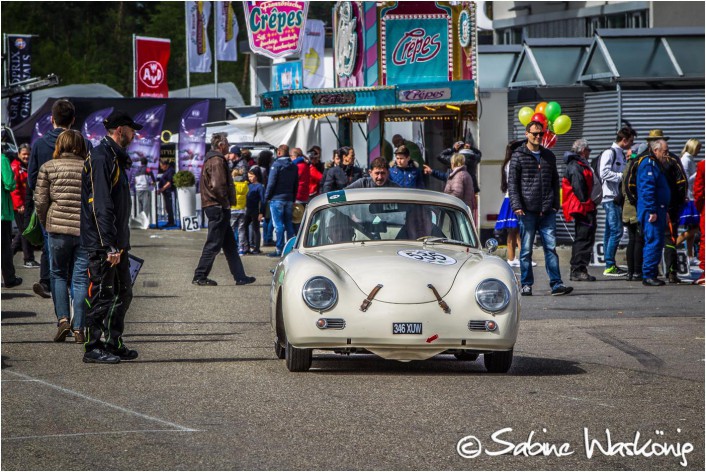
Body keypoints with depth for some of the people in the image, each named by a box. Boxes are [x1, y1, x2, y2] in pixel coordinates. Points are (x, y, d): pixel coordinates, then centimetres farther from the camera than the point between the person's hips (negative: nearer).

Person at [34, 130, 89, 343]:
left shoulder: (48, 168, 2)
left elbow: (40, 201, -1)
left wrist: (45, 223, 14)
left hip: (58, 229, -1)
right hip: (86, 230, 1)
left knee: (58, 275, 14)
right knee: (80, 279, 5)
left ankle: (63, 319, -3)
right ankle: (78, 329, 1)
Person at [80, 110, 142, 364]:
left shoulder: (116, 158, 18)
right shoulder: (100, 158, -15)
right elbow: (101, 205, -21)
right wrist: (110, 246, -24)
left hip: (118, 242, 10)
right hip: (102, 244, -10)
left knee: (123, 293, 14)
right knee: (101, 295, -5)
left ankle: (113, 344, 21)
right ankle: (93, 348, 0)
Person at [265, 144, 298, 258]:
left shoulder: (277, 165, -10)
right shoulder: (294, 166, 11)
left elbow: (271, 183, -12)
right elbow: (296, 185, 15)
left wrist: (267, 197, -3)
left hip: (277, 198, -6)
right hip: (289, 199, 6)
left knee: (278, 225, -5)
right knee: (289, 224, 10)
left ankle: (279, 249, -7)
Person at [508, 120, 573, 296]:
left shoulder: (549, 156, 15)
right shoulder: (518, 156, 2)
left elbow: (555, 181, 19)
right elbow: (512, 183, -1)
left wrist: (555, 204, 8)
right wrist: (516, 206, -11)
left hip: (547, 211, 3)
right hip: (527, 211, -3)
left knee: (551, 247, -2)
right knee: (526, 249, 2)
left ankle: (556, 284, -5)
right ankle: (526, 285, 9)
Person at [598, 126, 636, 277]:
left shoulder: (621, 154, 19)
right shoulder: (609, 153, -10)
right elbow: (604, 172, -20)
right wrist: (622, 176, -19)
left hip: (617, 198, 10)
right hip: (611, 198, -10)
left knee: (611, 232, 11)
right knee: (616, 231, -12)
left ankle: (610, 266, 14)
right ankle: (610, 266, -10)